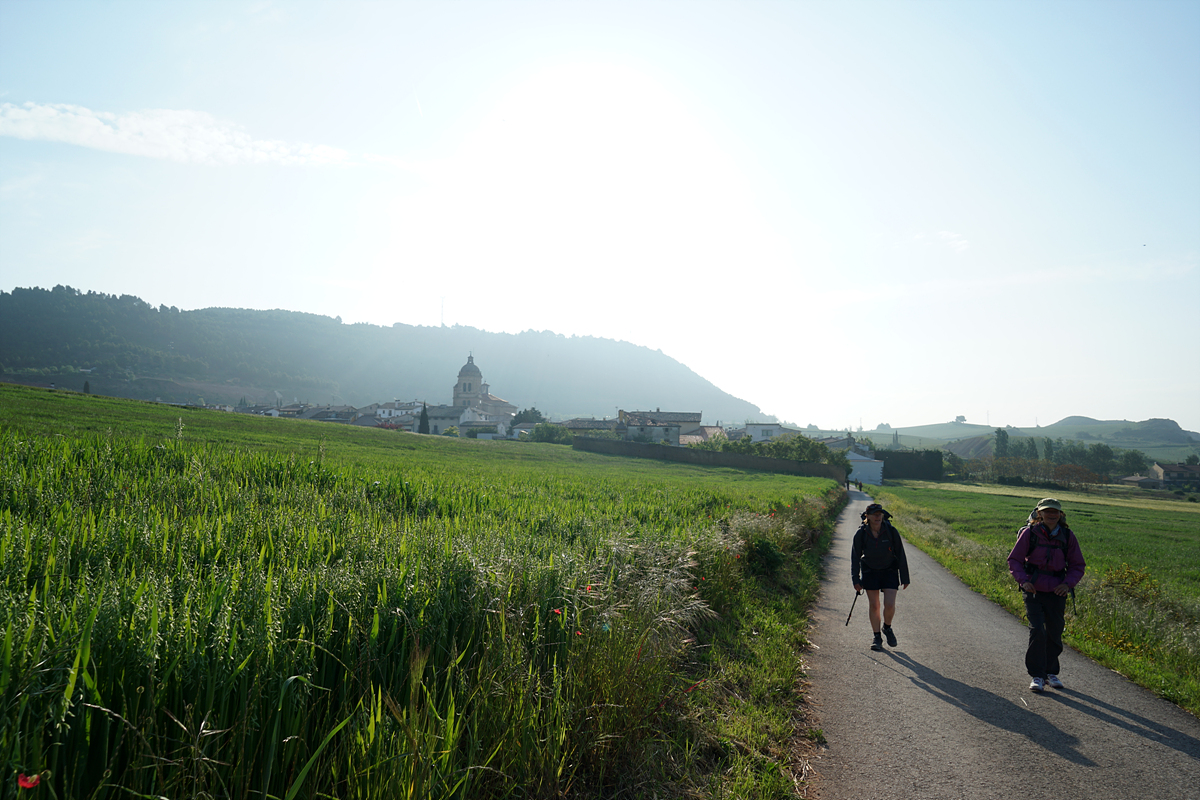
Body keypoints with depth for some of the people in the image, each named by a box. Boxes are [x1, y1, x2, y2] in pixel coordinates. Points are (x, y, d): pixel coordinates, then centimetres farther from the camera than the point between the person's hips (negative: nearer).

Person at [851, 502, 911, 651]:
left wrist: (904, 578, -3)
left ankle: (887, 628, 20)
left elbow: (900, 555, -7)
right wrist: (855, 580, -10)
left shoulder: (891, 531, -16)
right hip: (870, 572, 1)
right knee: (873, 605, 3)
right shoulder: (861, 534, -14)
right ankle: (877, 637, 20)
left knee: (889, 605, -11)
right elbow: (855, 557, -5)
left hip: (889, 571, -1)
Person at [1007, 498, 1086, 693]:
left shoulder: (1068, 536, 0)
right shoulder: (1029, 533, -7)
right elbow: (1014, 560, -1)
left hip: (1056, 592, 3)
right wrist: (1023, 581, -16)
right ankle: (1036, 675, 1)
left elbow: (1078, 565, 9)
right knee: (1037, 631, -12)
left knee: (1054, 634, 11)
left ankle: (1051, 672, 32)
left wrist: (1068, 583, -8)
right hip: (1033, 591, -3)